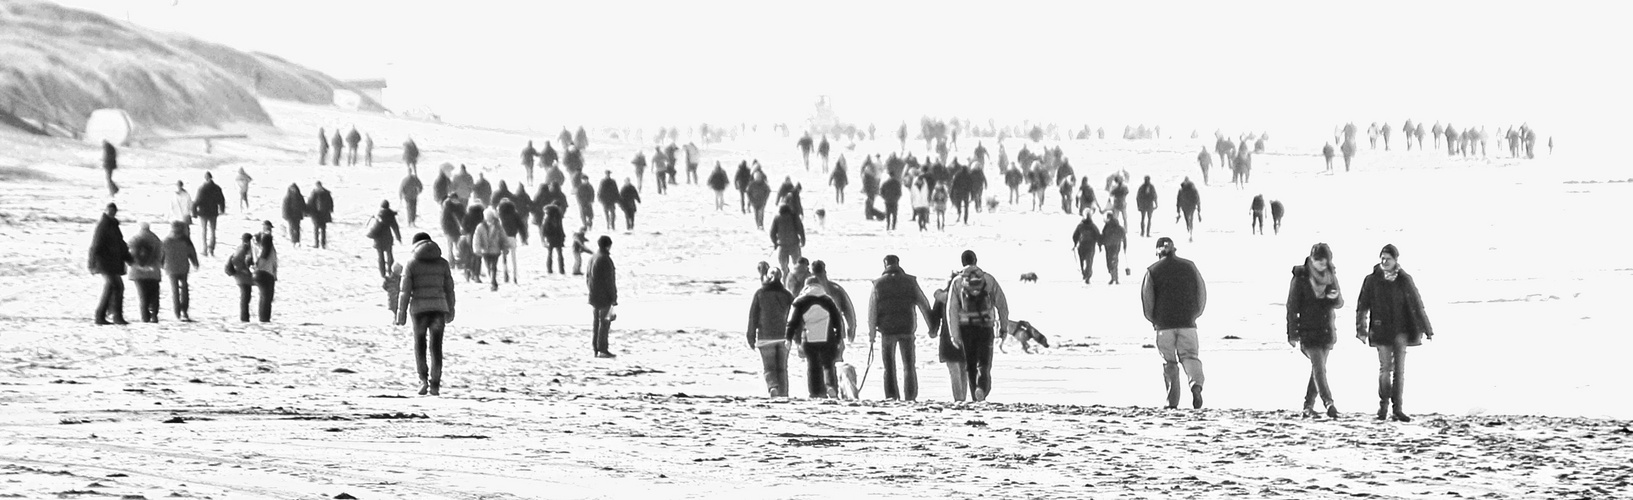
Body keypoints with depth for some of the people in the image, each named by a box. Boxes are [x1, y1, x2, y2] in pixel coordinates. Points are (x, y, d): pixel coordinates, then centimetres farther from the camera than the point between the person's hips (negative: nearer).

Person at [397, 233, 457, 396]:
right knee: (436, 347, 7)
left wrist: (401, 313, -1)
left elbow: (405, 290, -4)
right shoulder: (442, 263, 7)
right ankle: (435, 385, 3)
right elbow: (449, 288, 9)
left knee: (420, 345, 13)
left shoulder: (411, 264, 0)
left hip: (419, 308, -2)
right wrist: (450, 310, 19)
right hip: (439, 307, 2)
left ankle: (423, 379, -2)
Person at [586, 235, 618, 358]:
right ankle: (602, 349, -4)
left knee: (596, 321, 13)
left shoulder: (592, 258, 9)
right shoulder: (605, 260, -18)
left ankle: (596, 348, 17)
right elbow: (609, 281, -19)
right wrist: (614, 297, -14)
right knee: (604, 322, -4)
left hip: (593, 296, 8)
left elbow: (587, 278, 16)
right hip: (604, 297, -8)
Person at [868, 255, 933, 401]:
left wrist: (871, 332, 3)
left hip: (887, 329, -1)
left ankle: (891, 396, 3)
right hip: (907, 328, 1)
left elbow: (872, 309, -2)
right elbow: (923, 304, 2)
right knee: (909, 365, 9)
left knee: (889, 366, 8)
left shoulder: (878, 284, -1)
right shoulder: (910, 281, 1)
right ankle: (910, 396, 3)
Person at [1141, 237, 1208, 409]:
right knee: (1189, 356, 5)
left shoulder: (1153, 271, 0)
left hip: (1164, 324, -1)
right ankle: (1196, 384, -24)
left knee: (1169, 362, 7)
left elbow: (1147, 297, -3)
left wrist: (1152, 319, 11)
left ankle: (1172, 401, 3)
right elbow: (1202, 292, 8)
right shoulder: (1189, 266, 7)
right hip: (1188, 323, 1)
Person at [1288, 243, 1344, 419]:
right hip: (1308, 330, -5)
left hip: (1327, 330, 5)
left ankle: (1308, 406, 16)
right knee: (1319, 368, -14)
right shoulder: (1300, 278, -9)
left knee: (1318, 368, 9)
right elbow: (1292, 306, -7)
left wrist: (1335, 297, -18)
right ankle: (1328, 403, -23)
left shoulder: (1331, 276, 5)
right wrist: (1292, 334, -9)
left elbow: (1339, 304, 7)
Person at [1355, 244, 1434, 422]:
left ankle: (1397, 409, 2)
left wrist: (1426, 329, 4)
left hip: (1401, 330, 1)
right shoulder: (1372, 280, 0)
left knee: (1400, 369, -1)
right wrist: (1361, 329, -9)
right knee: (1385, 368, -2)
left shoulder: (1405, 280, 1)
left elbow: (1417, 306, 4)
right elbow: (1362, 306, 0)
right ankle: (1383, 405, 13)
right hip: (1381, 330, -1)